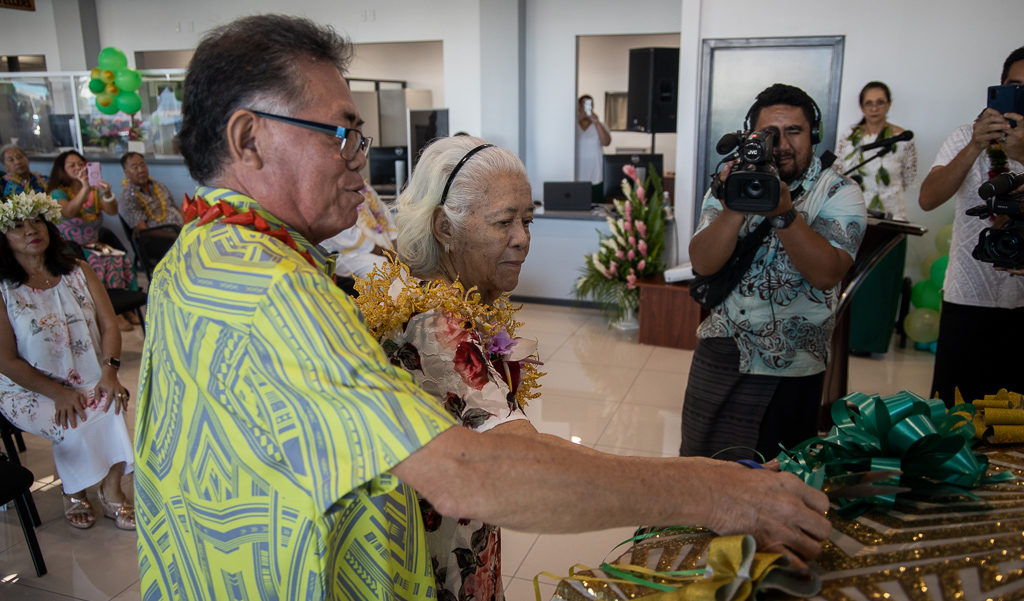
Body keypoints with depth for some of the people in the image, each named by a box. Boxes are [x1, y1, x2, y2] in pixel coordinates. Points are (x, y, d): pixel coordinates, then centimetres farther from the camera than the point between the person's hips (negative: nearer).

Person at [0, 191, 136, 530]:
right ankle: (73, 491, 1)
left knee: (113, 405, -26)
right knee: (75, 423, -28)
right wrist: (58, 393, -17)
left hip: (92, 383, 3)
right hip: (29, 391, -3)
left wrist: (109, 371, -16)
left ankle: (112, 491, -10)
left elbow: (109, 325, 2)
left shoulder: (78, 272, 7)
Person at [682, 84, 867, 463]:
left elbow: (826, 273, -20)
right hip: (720, 351, 3)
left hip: (792, 368, -2)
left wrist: (784, 213, -31)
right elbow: (702, 263, -11)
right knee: (698, 462, 11)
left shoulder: (838, 193, -4)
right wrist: (736, 207, -26)